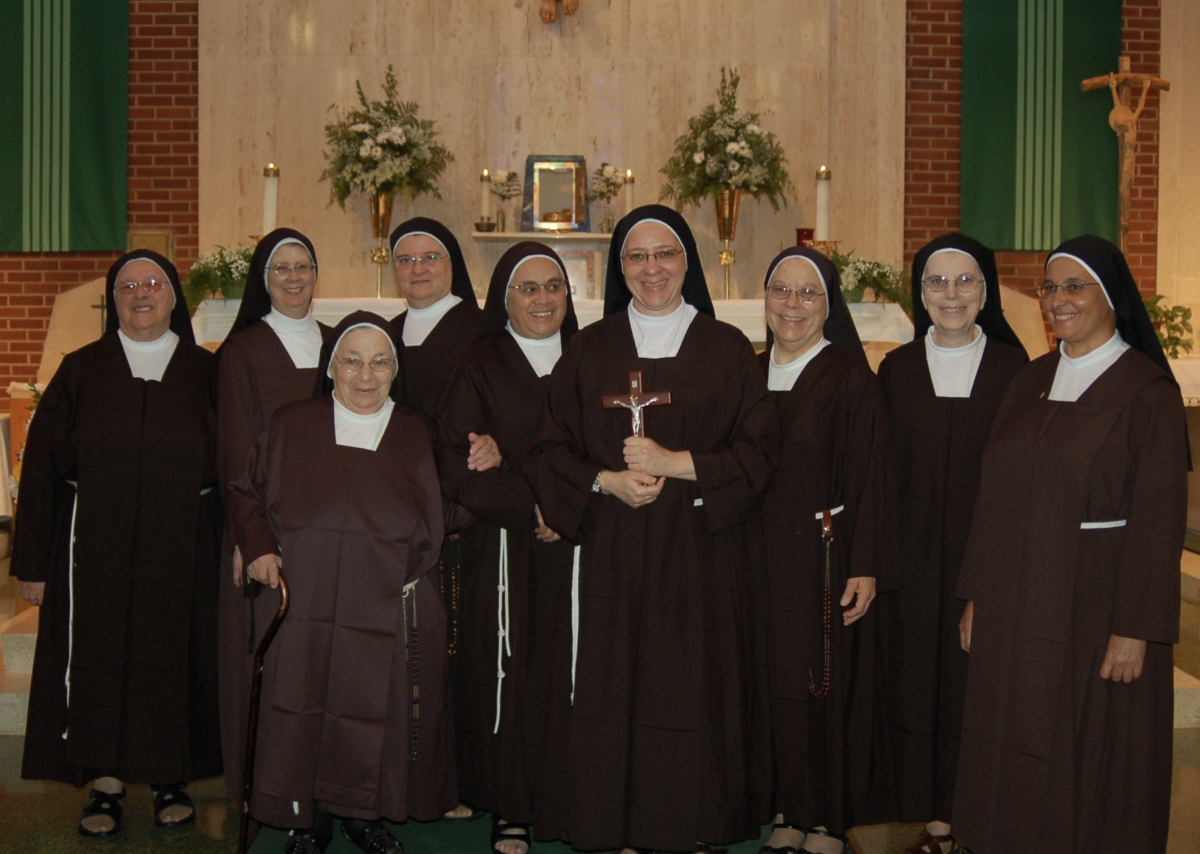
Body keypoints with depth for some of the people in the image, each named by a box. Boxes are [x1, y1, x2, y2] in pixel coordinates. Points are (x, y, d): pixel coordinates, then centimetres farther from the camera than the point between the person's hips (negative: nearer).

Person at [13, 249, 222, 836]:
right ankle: (105, 782, 15)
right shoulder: (81, 371, 4)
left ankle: (172, 777, 20)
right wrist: (34, 560, -4)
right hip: (95, 546, 0)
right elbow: (41, 467, 2)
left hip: (180, 548, 0)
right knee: (97, 656, 3)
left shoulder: (205, 373, 5)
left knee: (174, 654, 5)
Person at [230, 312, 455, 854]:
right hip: (304, 607, 0)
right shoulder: (290, 426, 9)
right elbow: (248, 493, 15)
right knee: (303, 712, 0)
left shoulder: (418, 435, 11)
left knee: (376, 714, 4)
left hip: (389, 611, 1)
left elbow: (436, 524, 14)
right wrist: (258, 548, -1)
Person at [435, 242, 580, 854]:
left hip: (576, 549, 2)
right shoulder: (480, 368, 5)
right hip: (503, 554, -1)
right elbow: (454, 464, -4)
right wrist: (530, 507, -12)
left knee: (571, 672, -1)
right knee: (508, 672, -2)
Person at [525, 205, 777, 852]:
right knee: (615, 690, 0)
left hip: (701, 554, 0)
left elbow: (758, 452, -1)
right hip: (612, 554, 1)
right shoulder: (589, 350, 8)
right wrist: (606, 482, -12)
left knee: (695, 693, 1)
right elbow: (549, 451, 6)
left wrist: (674, 463, -13)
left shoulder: (728, 350, 6)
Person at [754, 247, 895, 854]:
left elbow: (870, 475, -11)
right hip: (761, 554, 5)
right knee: (776, 683, 10)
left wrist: (866, 566, -17)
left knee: (825, 685, 2)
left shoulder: (850, 377, -8)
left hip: (823, 554, -5)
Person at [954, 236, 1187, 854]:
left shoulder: (1148, 390, -9)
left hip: (1094, 603, -6)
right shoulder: (1030, 382, 10)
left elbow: (1158, 517, -12)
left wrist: (1135, 629, -17)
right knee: (1011, 749, 12)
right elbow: (994, 496, 10)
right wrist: (977, 596, 8)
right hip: (1016, 606, 6)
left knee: (1090, 754, 5)